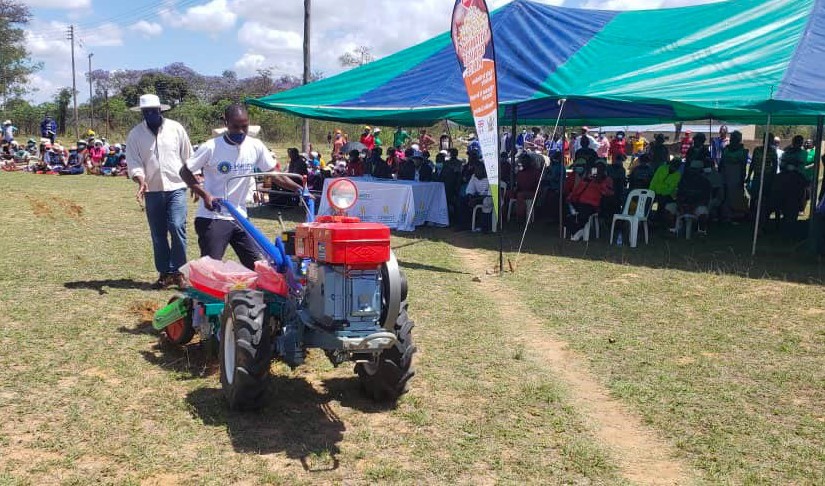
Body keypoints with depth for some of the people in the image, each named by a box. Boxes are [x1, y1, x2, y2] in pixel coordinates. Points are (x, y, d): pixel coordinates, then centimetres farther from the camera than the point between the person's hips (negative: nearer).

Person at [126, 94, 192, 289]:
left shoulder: (175, 128, 1)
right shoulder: (135, 134, 2)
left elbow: (188, 156, 7)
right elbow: (133, 161, -4)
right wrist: (141, 181, -22)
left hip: (176, 187, -2)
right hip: (152, 191, 2)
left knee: (177, 227, -15)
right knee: (158, 234, 6)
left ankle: (177, 271, -3)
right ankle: (164, 273, 16)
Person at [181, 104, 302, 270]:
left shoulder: (256, 147, -2)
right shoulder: (211, 147, -12)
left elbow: (275, 175, 3)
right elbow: (185, 172, -4)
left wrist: (299, 188, -11)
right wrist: (205, 195, -16)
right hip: (211, 219, -4)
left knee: (256, 265, 6)